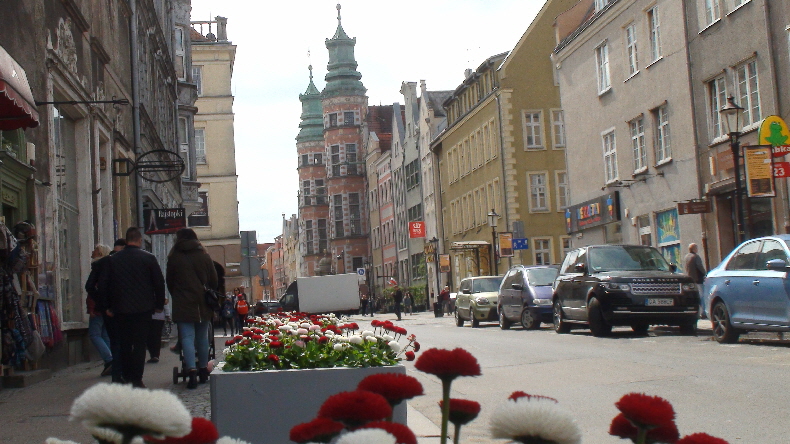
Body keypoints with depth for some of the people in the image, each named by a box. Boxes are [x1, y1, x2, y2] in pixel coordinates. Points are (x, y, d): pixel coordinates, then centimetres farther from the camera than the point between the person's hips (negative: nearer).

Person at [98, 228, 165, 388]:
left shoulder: (114, 259, 4)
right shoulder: (148, 258, -4)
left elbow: (103, 284, 6)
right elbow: (159, 282, -2)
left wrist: (108, 306, 15)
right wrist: (159, 304, 8)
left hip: (120, 309, 2)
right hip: (143, 308, -2)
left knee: (124, 344, 11)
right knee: (140, 344, 0)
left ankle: (127, 378, 14)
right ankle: (137, 380, -4)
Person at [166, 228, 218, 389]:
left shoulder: (174, 258, -1)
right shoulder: (205, 257, 5)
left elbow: (170, 282, 6)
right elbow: (214, 281, 9)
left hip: (183, 304, -3)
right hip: (203, 304, 3)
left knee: (187, 337, -6)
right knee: (202, 337, 13)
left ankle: (192, 371, -20)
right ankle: (203, 370, 20)